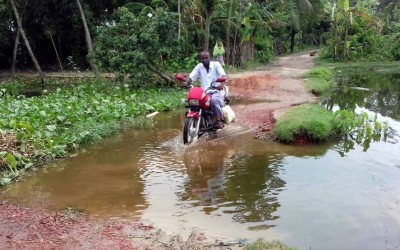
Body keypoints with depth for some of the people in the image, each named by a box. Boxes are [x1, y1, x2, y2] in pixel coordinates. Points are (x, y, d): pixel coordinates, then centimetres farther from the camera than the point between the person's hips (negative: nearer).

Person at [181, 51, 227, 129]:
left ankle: (219, 119, -18)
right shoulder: (199, 67, 12)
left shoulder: (216, 64, 2)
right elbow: (191, 77, 1)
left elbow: (223, 75, -11)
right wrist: (186, 82, -22)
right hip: (204, 92, 4)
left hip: (217, 91, -3)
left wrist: (221, 83, -33)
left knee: (214, 99, -36)